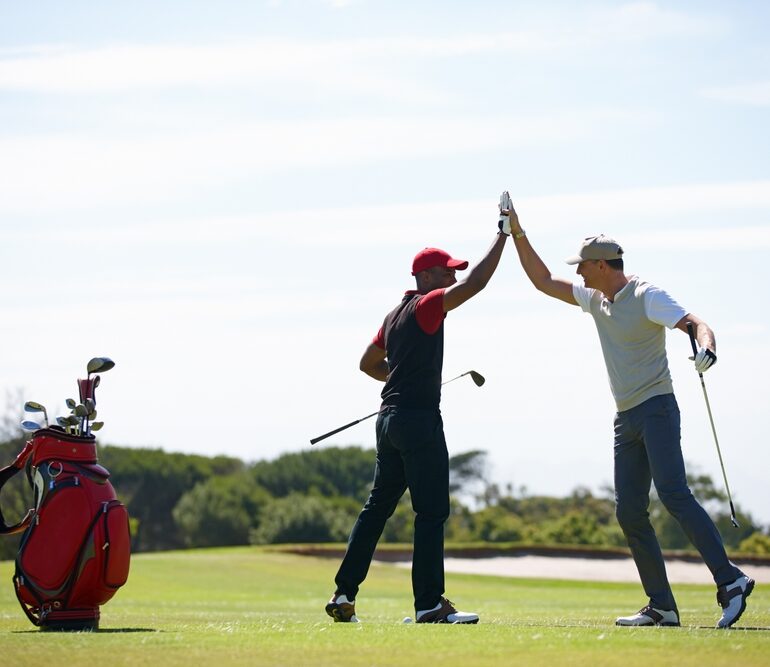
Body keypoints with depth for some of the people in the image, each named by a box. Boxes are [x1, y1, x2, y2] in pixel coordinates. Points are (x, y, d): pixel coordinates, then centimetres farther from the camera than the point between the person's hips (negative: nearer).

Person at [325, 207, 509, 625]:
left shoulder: (395, 315, 17)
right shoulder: (426, 306, -9)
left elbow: (368, 363, 28)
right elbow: (475, 284, -20)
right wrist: (503, 236, -15)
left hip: (390, 418, 9)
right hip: (419, 418, -9)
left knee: (378, 507, 13)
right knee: (431, 512, -7)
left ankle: (344, 595, 13)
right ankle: (429, 605, -8)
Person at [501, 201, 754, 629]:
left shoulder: (647, 297, -10)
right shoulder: (596, 299, 15)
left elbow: (697, 323, -21)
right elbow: (544, 281, 24)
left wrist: (706, 346, -44)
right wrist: (517, 234, 18)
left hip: (656, 410, -9)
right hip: (626, 419, 9)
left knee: (673, 493, -24)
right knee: (629, 512, 2)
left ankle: (730, 581, -29)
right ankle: (662, 607, 3)